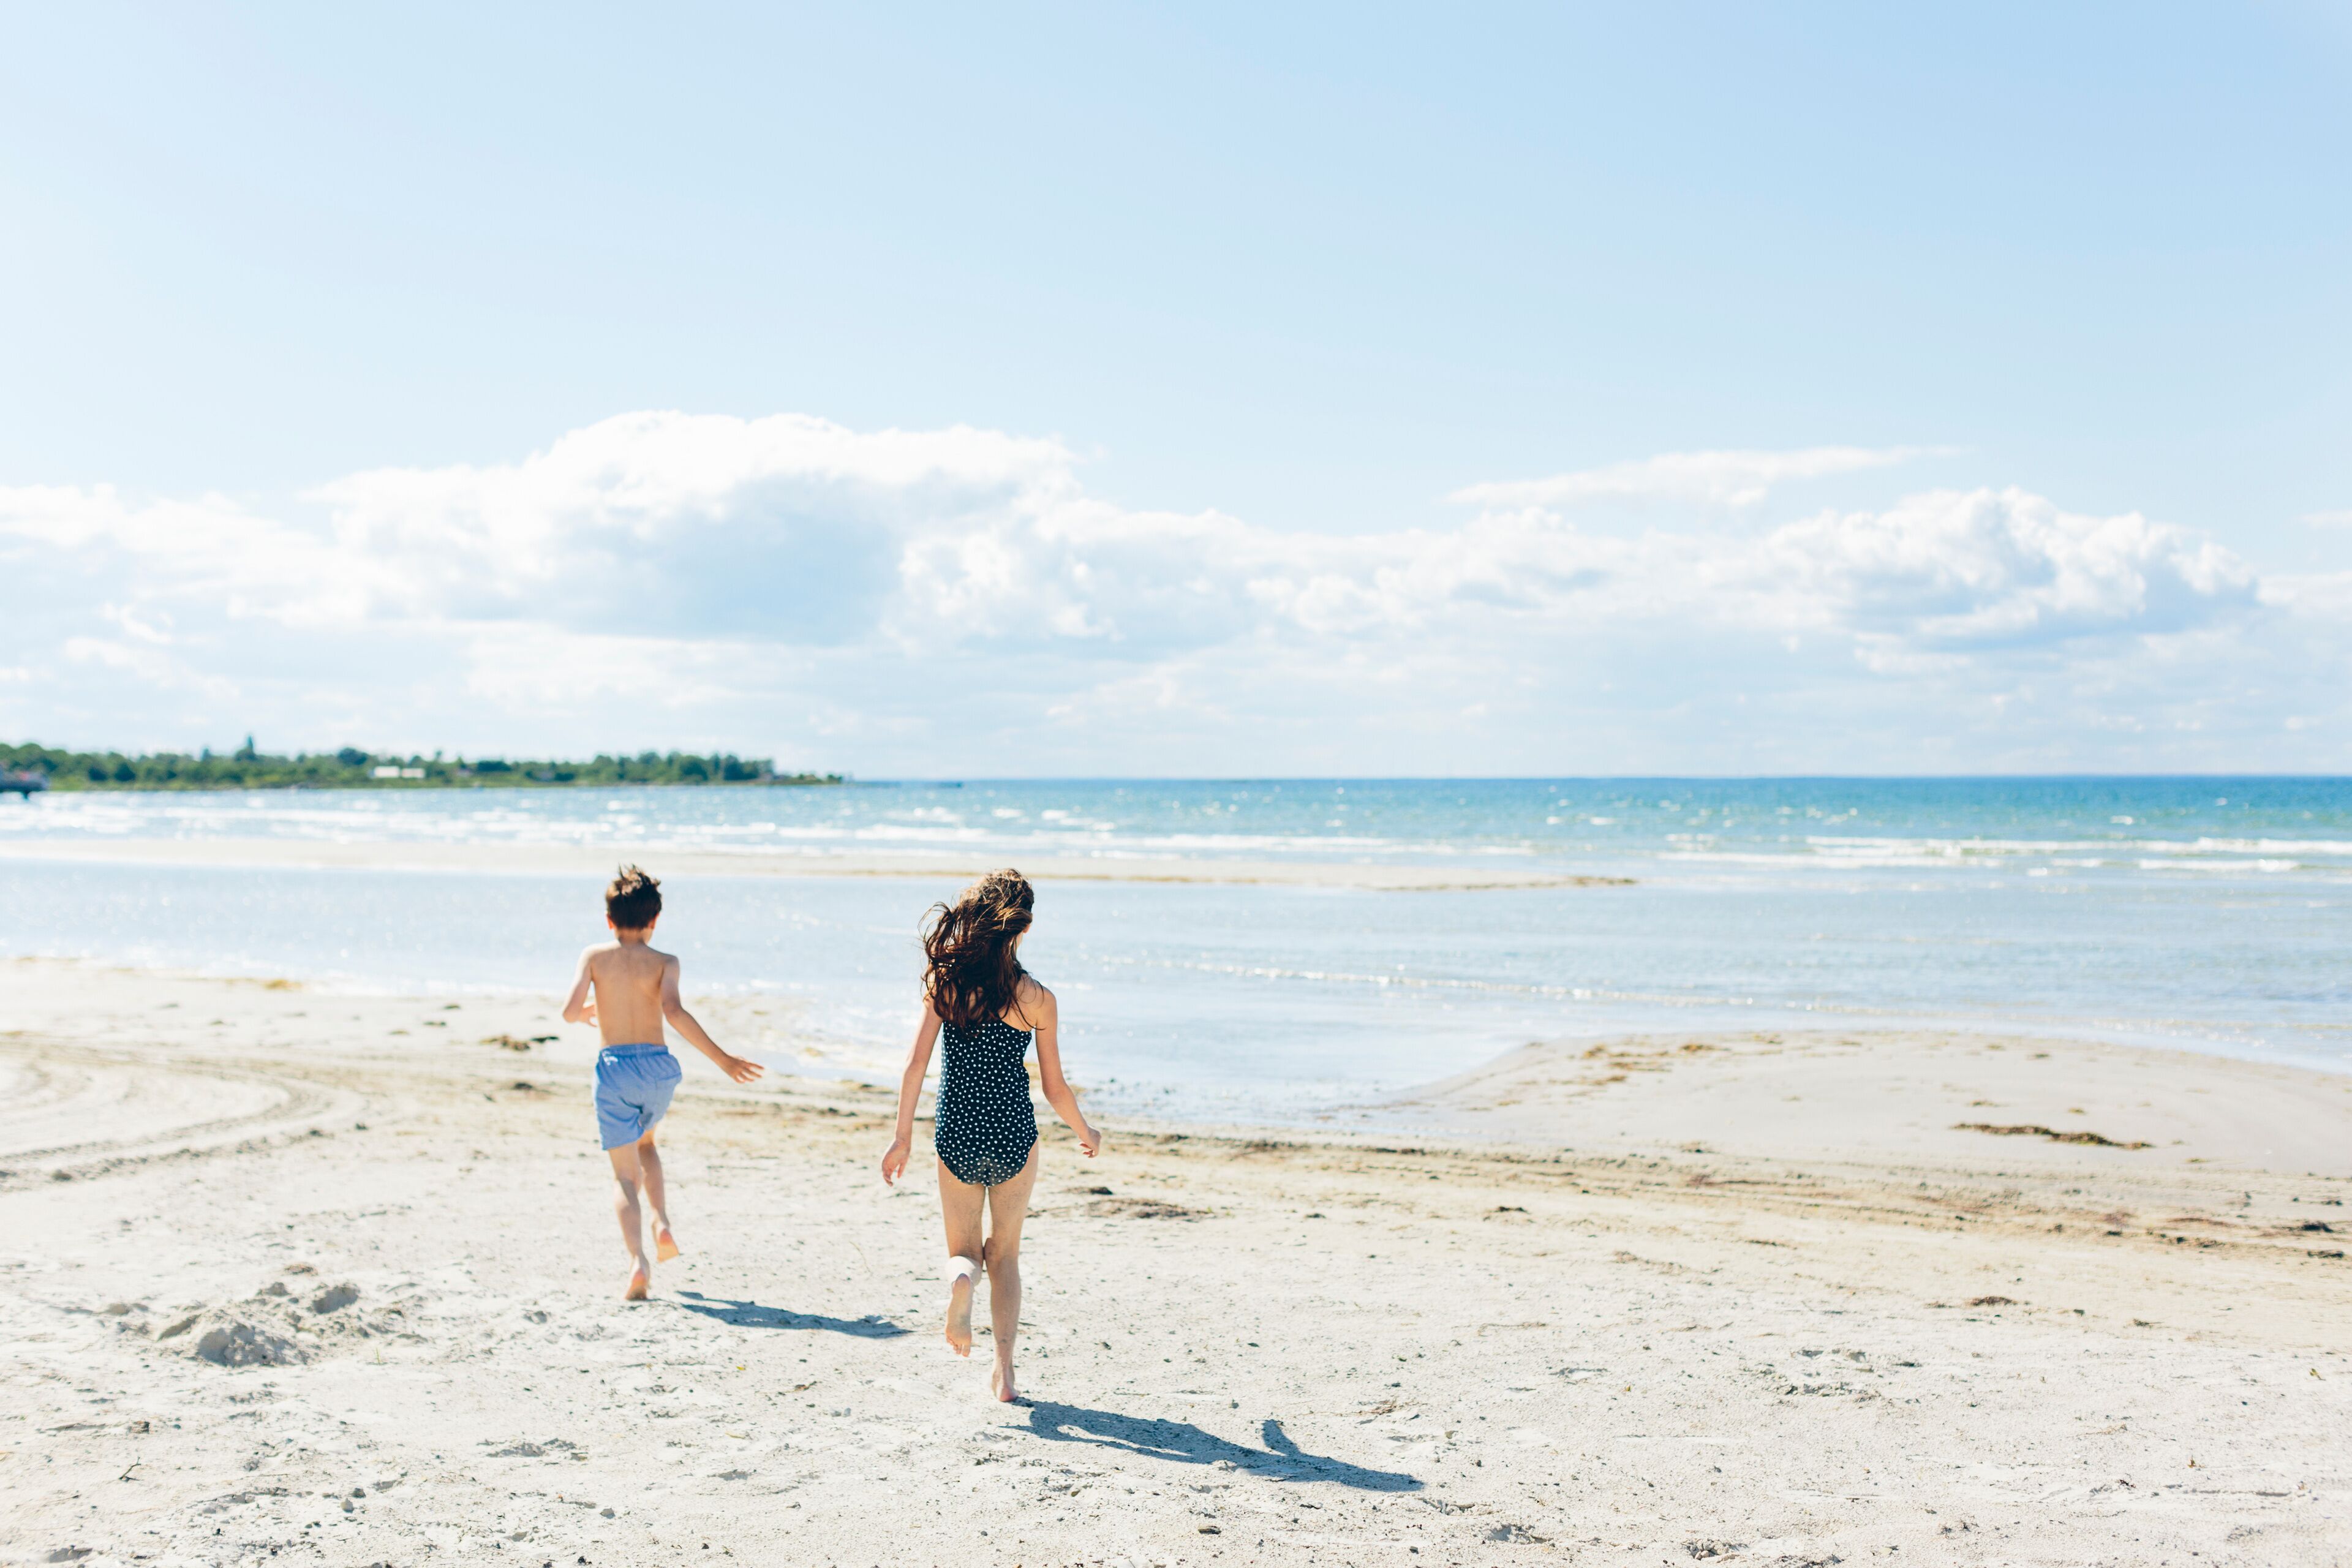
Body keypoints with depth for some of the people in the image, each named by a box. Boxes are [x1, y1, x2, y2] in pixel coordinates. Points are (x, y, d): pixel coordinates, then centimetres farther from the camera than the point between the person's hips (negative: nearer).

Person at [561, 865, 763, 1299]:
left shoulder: (595, 956, 4)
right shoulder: (664, 962, 1)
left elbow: (571, 1011, -5)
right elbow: (674, 1012, -15)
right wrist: (721, 1058, -12)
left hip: (614, 1068, -1)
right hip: (658, 1066, 1)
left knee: (624, 1173, 4)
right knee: (645, 1143, 31)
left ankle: (638, 1261, -16)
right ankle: (662, 1223, 12)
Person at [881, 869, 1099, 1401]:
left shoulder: (945, 982, -7)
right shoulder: (1037, 999, -9)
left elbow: (915, 1063, -7)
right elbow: (1055, 1088, -3)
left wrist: (903, 1136, 1)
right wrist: (1086, 1134, 15)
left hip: (956, 1136, 1)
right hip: (1014, 1137, -1)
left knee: (964, 1251, 17)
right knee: (1005, 1254, 19)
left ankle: (962, 1277, -20)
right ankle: (1004, 1371, 13)